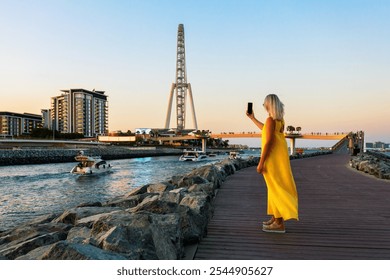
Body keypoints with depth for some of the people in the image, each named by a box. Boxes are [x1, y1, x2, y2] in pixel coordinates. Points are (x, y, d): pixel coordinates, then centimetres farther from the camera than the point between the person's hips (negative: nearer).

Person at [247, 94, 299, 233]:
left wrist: (261, 163, -18)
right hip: (278, 158, 9)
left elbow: (268, 142, -21)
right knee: (275, 188, 16)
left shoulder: (271, 119, -16)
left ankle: (279, 224, -1)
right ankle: (275, 218, 27)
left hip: (273, 159, -9)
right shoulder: (279, 119, 12)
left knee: (276, 189, -6)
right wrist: (252, 118, 38)